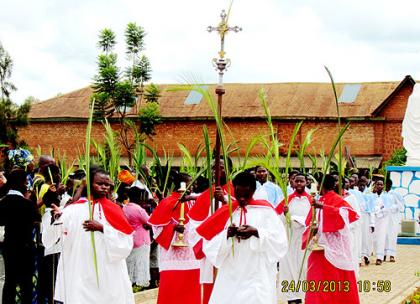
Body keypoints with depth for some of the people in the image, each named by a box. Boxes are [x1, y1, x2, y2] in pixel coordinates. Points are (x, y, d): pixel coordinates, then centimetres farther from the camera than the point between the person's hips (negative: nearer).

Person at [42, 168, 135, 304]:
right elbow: (51, 241, 0)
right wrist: (56, 220, -18)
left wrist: (102, 228, -15)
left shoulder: (114, 210, 4)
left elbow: (126, 244, -5)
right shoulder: (73, 210, 3)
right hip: (79, 277, 0)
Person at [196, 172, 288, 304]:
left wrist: (256, 232, -17)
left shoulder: (265, 210, 2)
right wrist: (227, 234, -14)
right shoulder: (226, 212, 9)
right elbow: (210, 245, 3)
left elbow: (280, 240, -6)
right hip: (230, 277, 3)